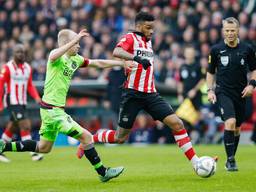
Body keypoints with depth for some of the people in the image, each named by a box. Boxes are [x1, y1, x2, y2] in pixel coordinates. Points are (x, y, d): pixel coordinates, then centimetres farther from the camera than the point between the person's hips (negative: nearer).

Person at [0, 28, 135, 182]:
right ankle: (103, 172, 2)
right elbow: (53, 57, -41)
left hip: (51, 110, 10)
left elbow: (99, 63, 18)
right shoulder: (58, 56, -15)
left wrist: (122, 63, 15)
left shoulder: (75, 59, 10)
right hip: (53, 110, -10)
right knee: (86, 136, -7)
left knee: (43, 148, 20)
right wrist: (74, 40, -42)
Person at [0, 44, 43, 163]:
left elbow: (30, 86, 14)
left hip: (22, 103, 7)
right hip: (12, 103, -7)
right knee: (25, 126, -14)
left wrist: (36, 97, -1)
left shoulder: (28, 68, 10)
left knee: (12, 128, 13)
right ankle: (33, 153, -14)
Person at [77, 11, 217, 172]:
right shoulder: (130, 38, -6)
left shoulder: (148, 42, 17)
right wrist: (137, 58, -42)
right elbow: (116, 52, -28)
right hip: (133, 94, -6)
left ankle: (196, 163, -8)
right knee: (120, 137, 0)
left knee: (177, 124, -8)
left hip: (150, 94, 6)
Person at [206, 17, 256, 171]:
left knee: (237, 128, 10)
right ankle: (230, 160, -16)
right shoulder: (216, 50, -2)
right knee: (230, 122, -22)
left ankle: (231, 159, 27)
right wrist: (210, 90, -1)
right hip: (223, 92, -2)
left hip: (241, 94, 2)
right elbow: (210, 72, 9)